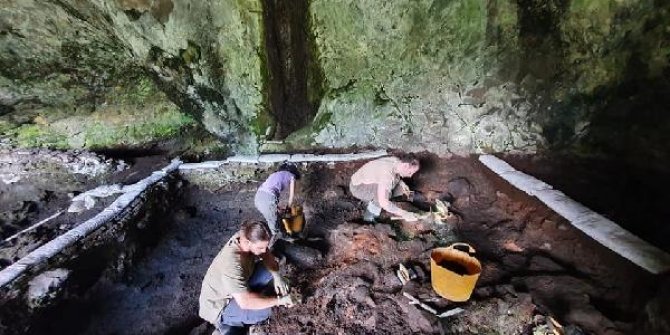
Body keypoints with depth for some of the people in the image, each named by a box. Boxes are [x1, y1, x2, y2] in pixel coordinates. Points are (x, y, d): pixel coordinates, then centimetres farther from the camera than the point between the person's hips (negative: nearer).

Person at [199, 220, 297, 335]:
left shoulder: (246, 236, -18)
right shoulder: (232, 263, -39)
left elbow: (267, 256, -2)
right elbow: (244, 302, -41)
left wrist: (277, 276, -18)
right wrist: (278, 300, -31)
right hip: (217, 307, -7)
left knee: (269, 270, -2)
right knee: (263, 312, -24)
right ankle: (226, 322, 5)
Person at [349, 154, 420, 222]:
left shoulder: (397, 161, -10)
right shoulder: (387, 173, -36)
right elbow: (383, 202, -39)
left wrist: (401, 183, -6)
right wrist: (404, 214, -34)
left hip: (372, 183, 9)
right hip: (358, 188, -9)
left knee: (400, 189, 0)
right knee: (386, 192, -34)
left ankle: (372, 200, 10)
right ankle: (369, 217, -12)